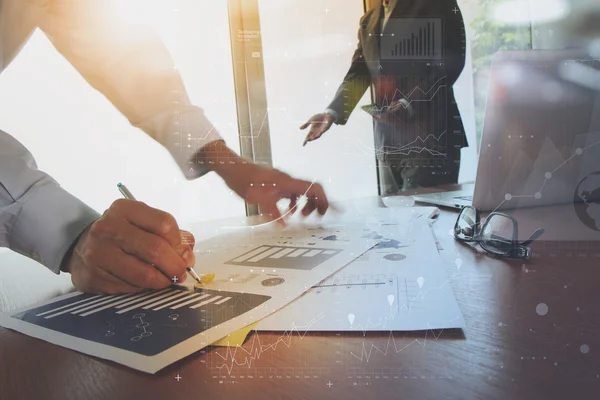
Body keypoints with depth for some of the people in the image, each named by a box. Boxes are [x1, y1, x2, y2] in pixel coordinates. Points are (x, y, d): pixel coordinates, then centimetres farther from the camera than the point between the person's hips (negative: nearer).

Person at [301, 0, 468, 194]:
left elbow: (451, 62, -8)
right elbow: (357, 74, 11)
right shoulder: (369, 20, 20)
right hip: (387, 139, 6)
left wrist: (409, 104, -21)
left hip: (428, 134, -5)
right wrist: (332, 112, -6)